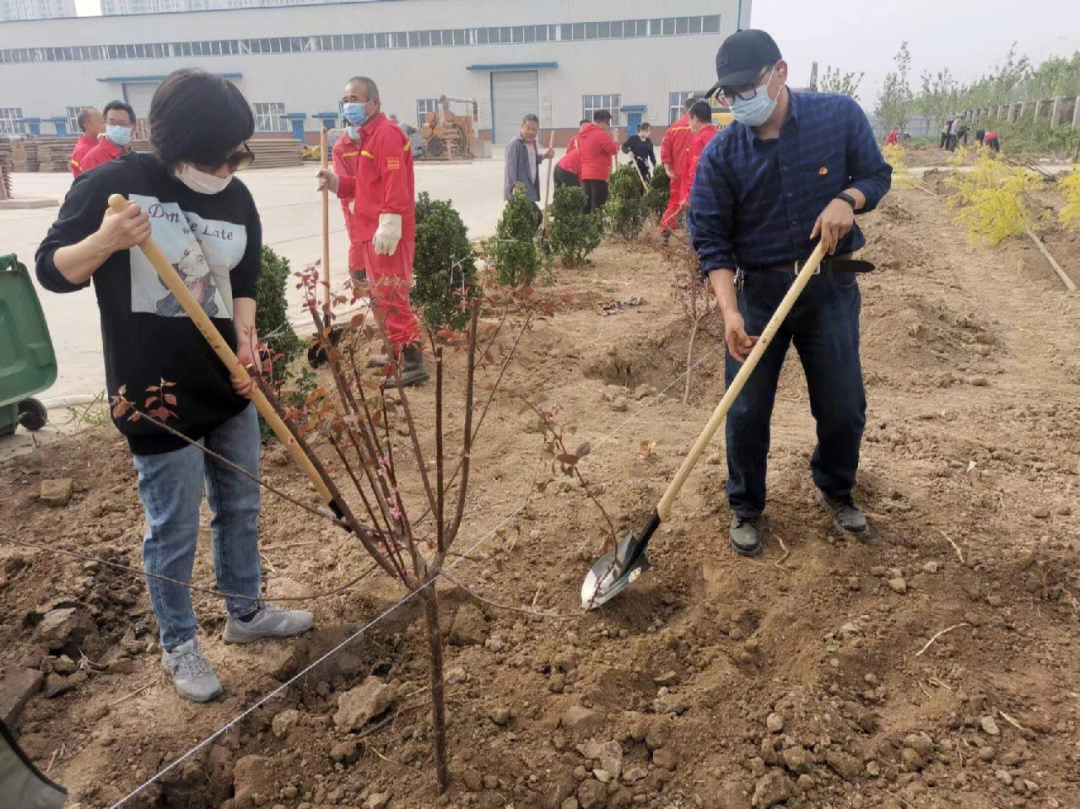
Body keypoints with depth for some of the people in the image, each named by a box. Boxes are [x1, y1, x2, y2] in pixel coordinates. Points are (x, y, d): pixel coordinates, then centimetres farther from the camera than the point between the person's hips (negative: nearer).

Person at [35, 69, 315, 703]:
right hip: (157, 394, -5)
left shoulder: (237, 199, 1)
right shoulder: (112, 185, -12)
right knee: (175, 529, 5)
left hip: (228, 384, 5)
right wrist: (106, 241, -28)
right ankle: (179, 645, 28)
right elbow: (53, 270, -8)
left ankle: (246, 612, 39)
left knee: (241, 507, 17)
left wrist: (246, 336, -8)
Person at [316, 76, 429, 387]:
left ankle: (413, 364, -9)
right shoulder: (369, 136, 21)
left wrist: (388, 227, -27)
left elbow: (395, 186, -22)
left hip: (386, 236, -11)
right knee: (380, 297, 17)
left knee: (390, 298, -11)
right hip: (372, 233, 11)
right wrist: (336, 182, 13)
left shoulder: (386, 134, -12)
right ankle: (395, 352, 29)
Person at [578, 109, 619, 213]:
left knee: (587, 206, 12)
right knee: (598, 206, -6)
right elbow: (613, 149, -14)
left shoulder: (582, 134, 12)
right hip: (599, 175, -8)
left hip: (585, 174, 8)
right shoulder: (601, 134, -12)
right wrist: (614, 140, 6)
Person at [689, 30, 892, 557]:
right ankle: (746, 508, 24)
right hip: (758, 291, -1)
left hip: (832, 287, 1)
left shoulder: (840, 115, -4)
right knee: (746, 411, 2)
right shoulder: (720, 155, -8)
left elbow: (877, 174, 8)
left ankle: (835, 490, 37)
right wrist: (729, 311, -23)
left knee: (844, 406, 9)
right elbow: (711, 241, -10)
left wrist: (848, 198, -16)